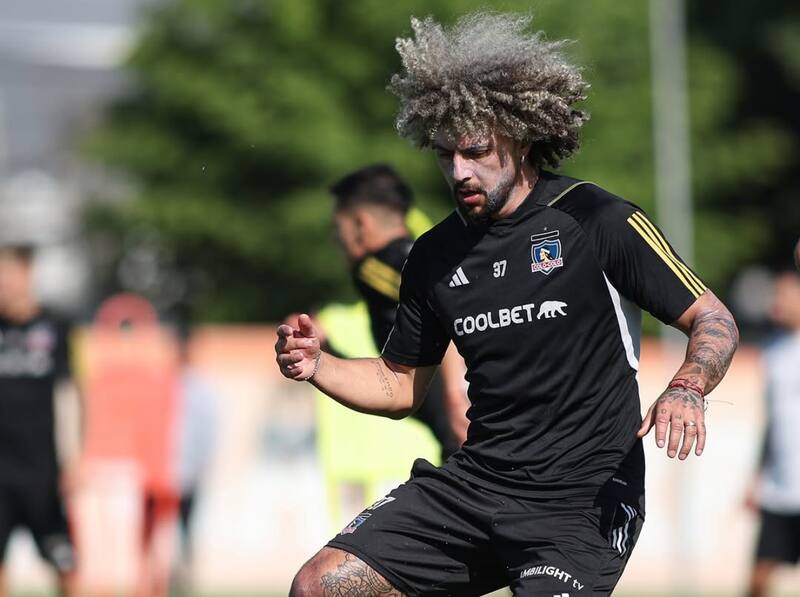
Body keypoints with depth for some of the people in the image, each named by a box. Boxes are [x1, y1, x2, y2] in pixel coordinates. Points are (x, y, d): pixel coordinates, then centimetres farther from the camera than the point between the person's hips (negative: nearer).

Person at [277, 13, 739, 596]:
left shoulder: (598, 220, -6)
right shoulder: (436, 255, 10)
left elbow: (714, 320, -4)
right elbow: (400, 384, 20)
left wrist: (686, 389, -24)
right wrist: (317, 367, 2)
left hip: (582, 501, -5)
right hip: (475, 482, 5)